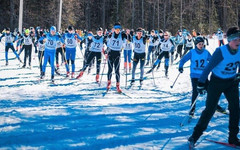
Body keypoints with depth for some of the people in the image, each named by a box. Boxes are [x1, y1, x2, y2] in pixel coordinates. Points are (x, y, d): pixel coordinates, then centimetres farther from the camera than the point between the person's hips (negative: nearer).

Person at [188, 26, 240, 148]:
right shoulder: (220, 52, -25)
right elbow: (209, 67, -20)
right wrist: (201, 84, -18)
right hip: (217, 82, -5)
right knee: (210, 109, -4)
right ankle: (195, 135, 7)